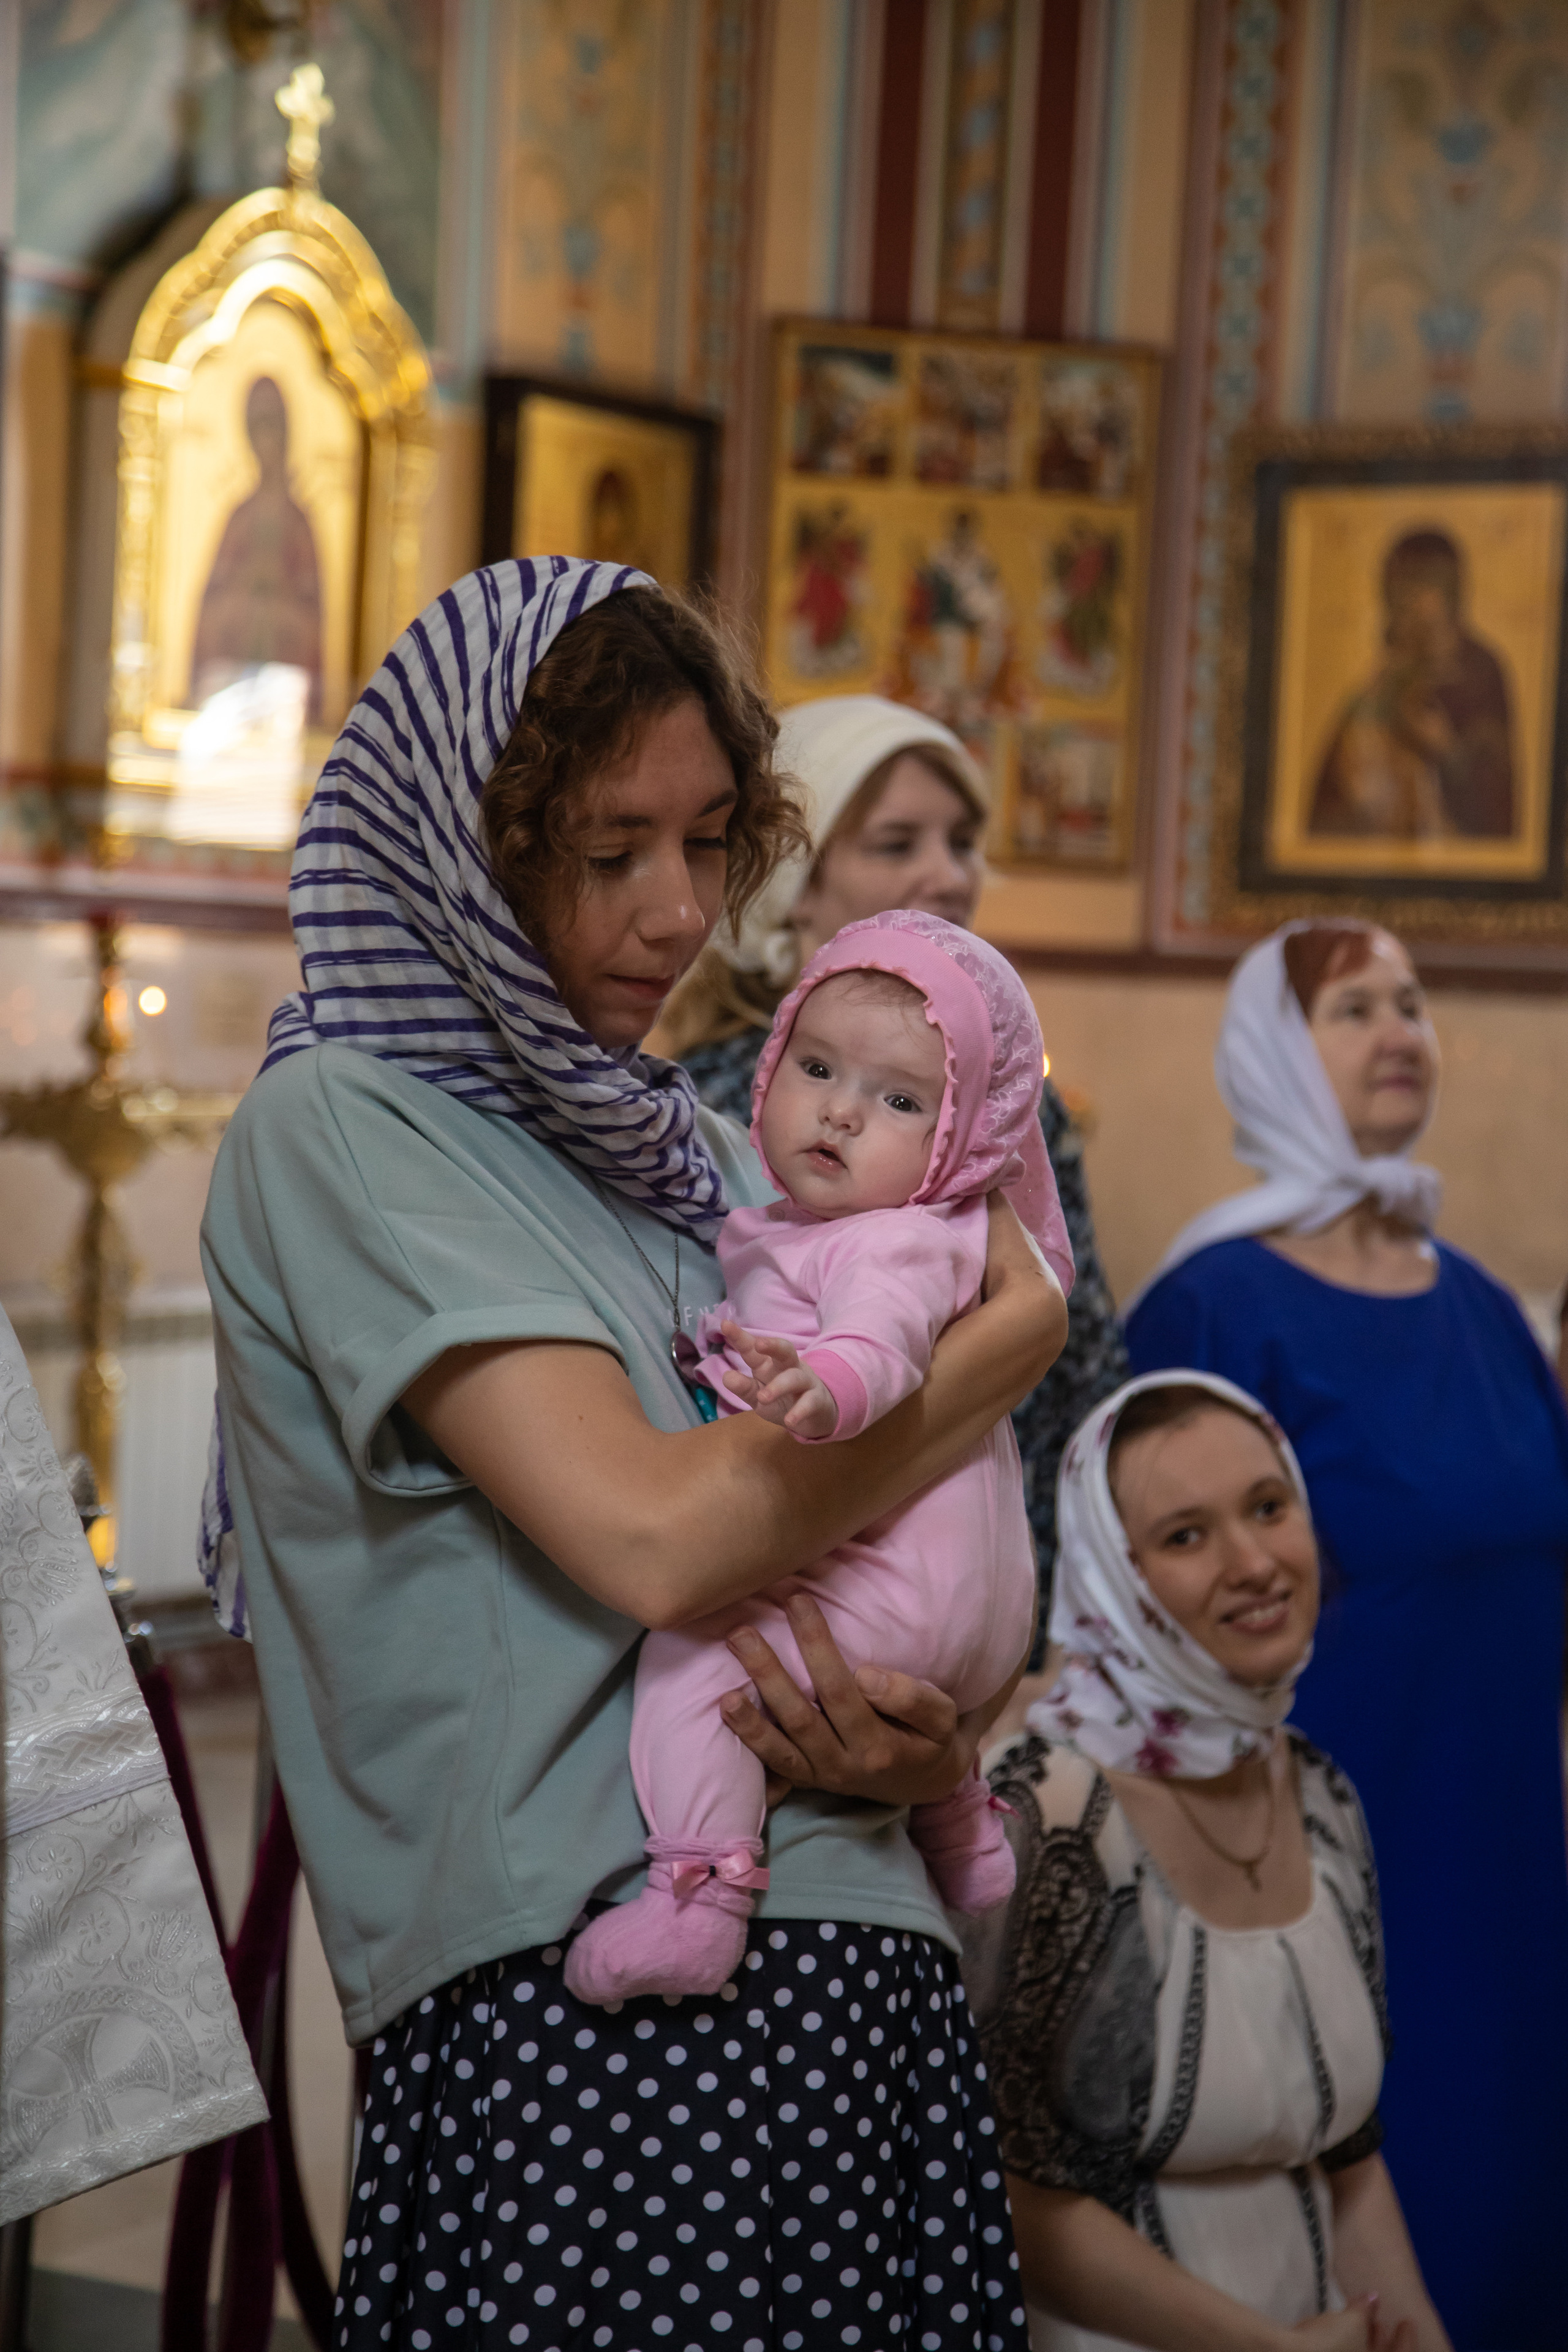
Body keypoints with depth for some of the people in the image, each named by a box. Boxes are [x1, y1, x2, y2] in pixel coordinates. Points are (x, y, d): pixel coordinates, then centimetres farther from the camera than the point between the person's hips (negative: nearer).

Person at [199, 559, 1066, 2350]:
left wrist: (924, 1749, -2)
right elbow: (654, 1538, -15)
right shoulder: (338, 1129, -4)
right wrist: (1016, 1331, -2)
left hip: (878, 1989, 7)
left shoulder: (713, 1165, 18)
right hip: (578, 2014, -6)